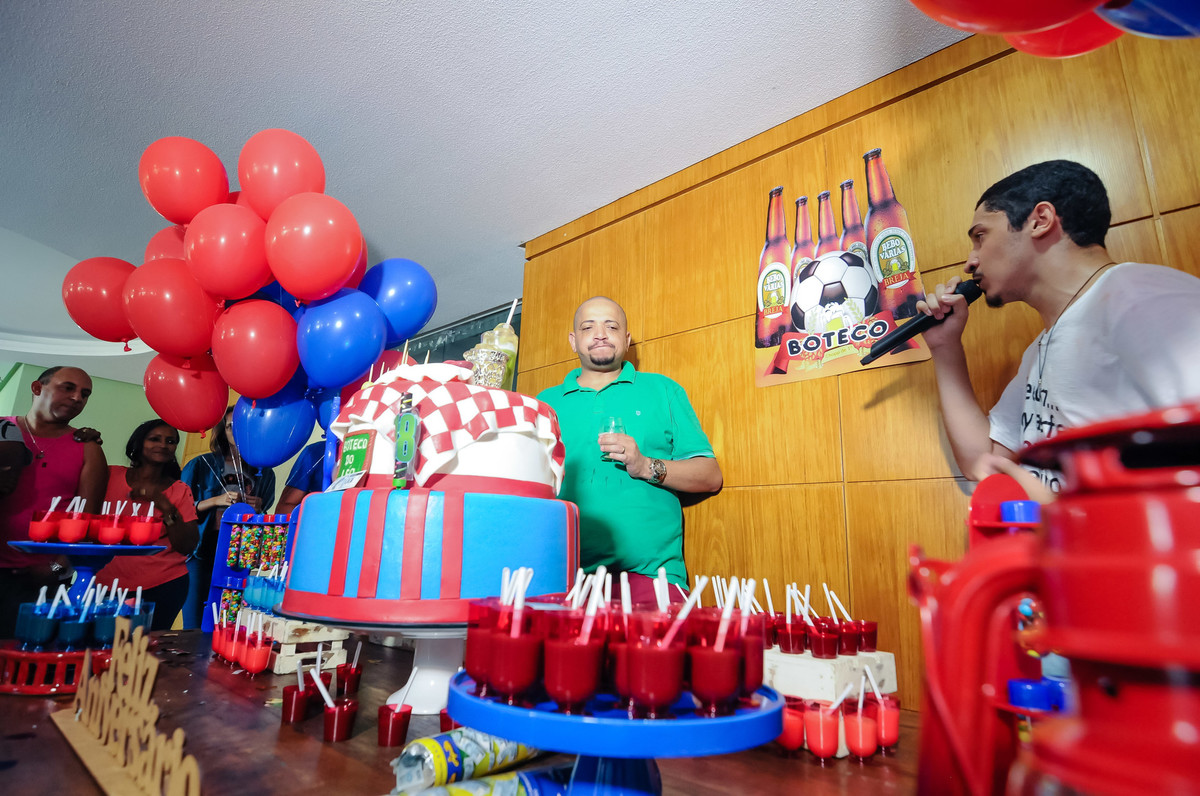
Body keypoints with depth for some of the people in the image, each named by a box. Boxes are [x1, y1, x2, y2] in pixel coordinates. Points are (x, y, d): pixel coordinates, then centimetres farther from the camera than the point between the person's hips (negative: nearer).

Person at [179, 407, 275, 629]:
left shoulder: (265, 474, 11)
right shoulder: (202, 465, 6)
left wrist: (258, 510, -4)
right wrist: (216, 501, -12)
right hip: (203, 552, -1)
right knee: (194, 628, -1)